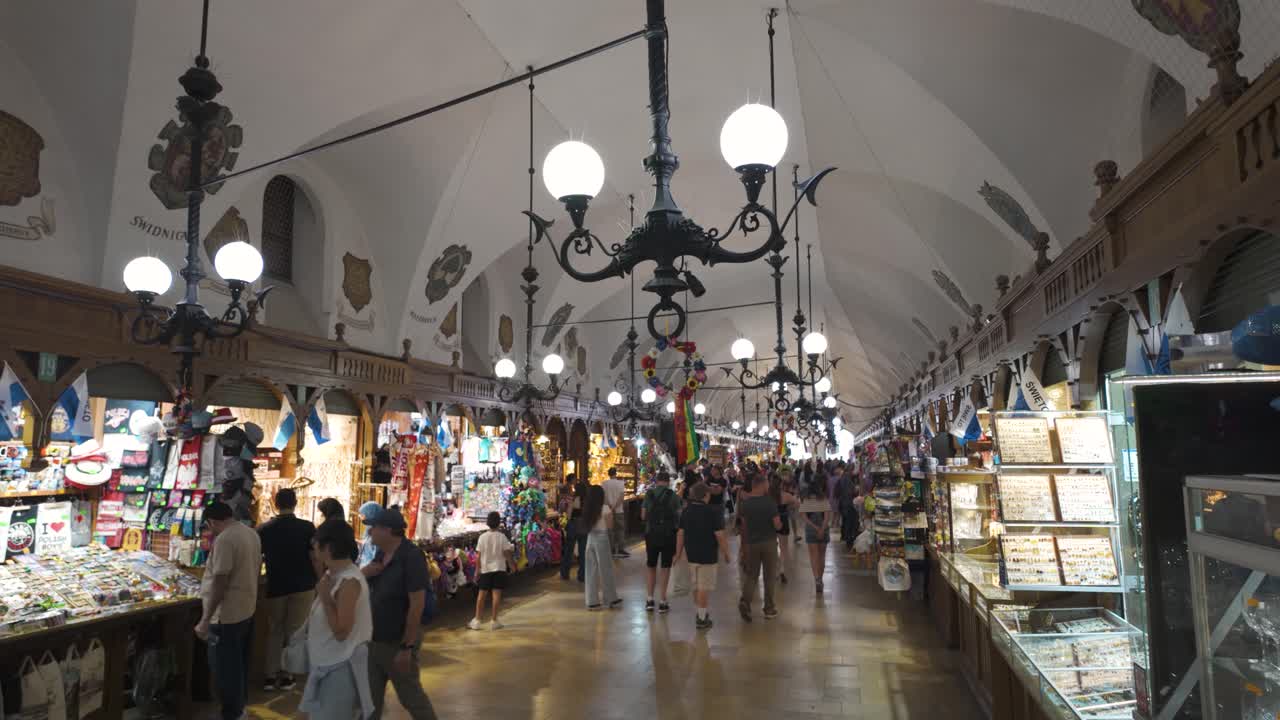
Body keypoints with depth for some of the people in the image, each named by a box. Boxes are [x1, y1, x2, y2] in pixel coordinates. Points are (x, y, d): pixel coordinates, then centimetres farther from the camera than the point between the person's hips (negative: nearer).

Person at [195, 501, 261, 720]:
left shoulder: (224, 539, -21)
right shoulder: (252, 534, 7)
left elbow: (220, 582, -24)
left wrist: (205, 620, -20)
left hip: (227, 615, -9)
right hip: (247, 610, 9)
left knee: (225, 668, 4)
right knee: (240, 663, 20)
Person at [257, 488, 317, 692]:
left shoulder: (264, 529, -3)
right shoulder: (307, 527, -10)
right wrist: (320, 582, 3)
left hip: (276, 587, 2)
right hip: (303, 586, -2)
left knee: (274, 631, 16)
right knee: (294, 631, 9)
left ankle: (270, 676, 16)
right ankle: (286, 675, 13)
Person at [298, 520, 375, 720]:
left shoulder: (349, 581, -25)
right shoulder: (334, 574, 4)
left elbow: (341, 631, -25)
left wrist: (325, 596, -23)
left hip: (340, 666, -9)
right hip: (326, 662, 9)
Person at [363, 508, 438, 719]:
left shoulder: (411, 557, -20)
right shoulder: (381, 554, 4)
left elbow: (417, 605, -23)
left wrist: (406, 647, -23)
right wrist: (367, 570, -5)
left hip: (397, 643, -7)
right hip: (373, 640, 8)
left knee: (411, 696, 7)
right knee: (370, 697, 15)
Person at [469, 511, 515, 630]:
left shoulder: (482, 537, -4)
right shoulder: (502, 537, -7)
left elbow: (479, 556, -3)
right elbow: (507, 553, -6)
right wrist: (512, 564, 7)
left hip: (485, 569, 2)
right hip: (499, 568, -1)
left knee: (481, 595, 9)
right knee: (496, 594, 2)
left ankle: (476, 620, 12)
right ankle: (494, 621, 3)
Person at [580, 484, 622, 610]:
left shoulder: (587, 509, 2)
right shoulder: (604, 509, -13)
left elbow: (586, 525, 5)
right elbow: (609, 525, -8)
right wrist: (611, 516, 5)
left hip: (590, 538, 5)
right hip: (601, 538, -5)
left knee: (591, 571, 10)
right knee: (606, 570, 8)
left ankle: (592, 601, 12)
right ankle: (611, 599, 20)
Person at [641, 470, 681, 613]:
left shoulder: (649, 494, -2)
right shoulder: (673, 495, -6)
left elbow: (643, 516, 0)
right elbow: (678, 515, -5)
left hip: (651, 533, 1)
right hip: (668, 534, -1)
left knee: (651, 566, 16)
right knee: (665, 567, 7)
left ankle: (650, 599, 15)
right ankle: (662, 602, 9)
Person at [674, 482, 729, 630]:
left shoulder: (686, 511, 4)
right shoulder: (713, 511, -13)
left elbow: (680, 533, 5)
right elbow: (719, 535, -15)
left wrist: (679, 553, 12)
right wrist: (726, 553, -4)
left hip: (691, 555, 6)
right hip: (707, 555, -6)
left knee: (696, 587, 18)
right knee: (704, 588, 1)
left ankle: (701, 613, 29)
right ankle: (701, 619, 6)